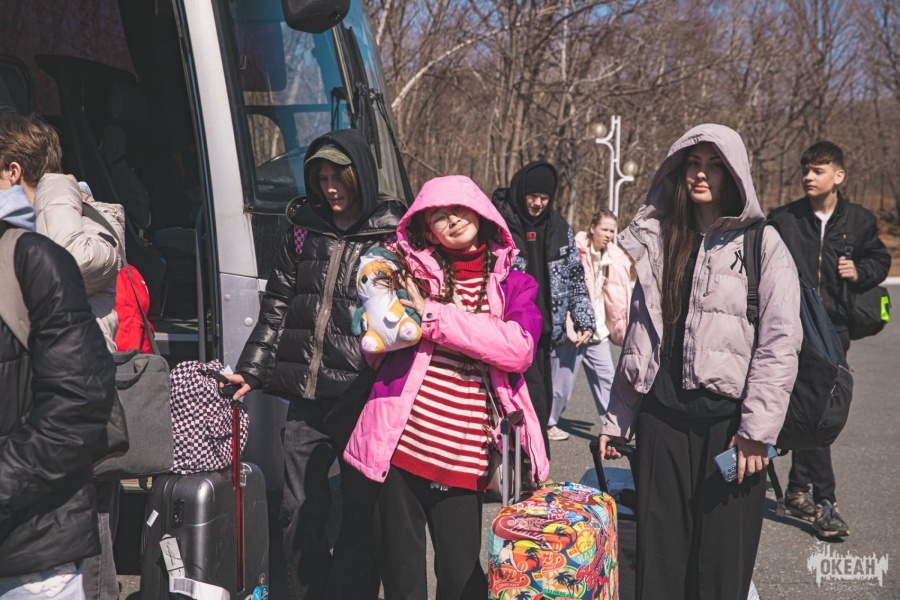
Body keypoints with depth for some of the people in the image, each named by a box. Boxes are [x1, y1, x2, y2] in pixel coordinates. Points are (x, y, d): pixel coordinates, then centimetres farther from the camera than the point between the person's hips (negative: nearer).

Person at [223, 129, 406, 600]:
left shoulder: (392, 235, -2)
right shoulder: (304, 229, 10)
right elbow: (277, 305, 13)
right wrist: (251, 371, 8)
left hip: (364, 396, -4)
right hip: (308, 396, 4)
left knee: (360, 511, 5)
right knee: (299, 511, 9)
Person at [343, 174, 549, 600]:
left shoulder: (514, 285, 5)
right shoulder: (413, 273, 7)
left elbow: (519, 350, -13)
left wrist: (436, 315, -12)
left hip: (465, 460, 0)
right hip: (400, 447, 1)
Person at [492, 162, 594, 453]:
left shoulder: (560, 228, 11)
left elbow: (575, 276, 17)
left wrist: (584, 320, 10)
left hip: (543, 330, 6)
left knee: (541, 400, 9)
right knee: (534, 400, -14)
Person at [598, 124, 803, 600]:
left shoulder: (762, 243, -2)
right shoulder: (658, 241, 12)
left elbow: (780, 342, -8)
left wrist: (757, 430, -15)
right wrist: (617, 419, 13)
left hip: (727, 420, -4)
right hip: (662, 417, 4)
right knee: (659, 557, 8)